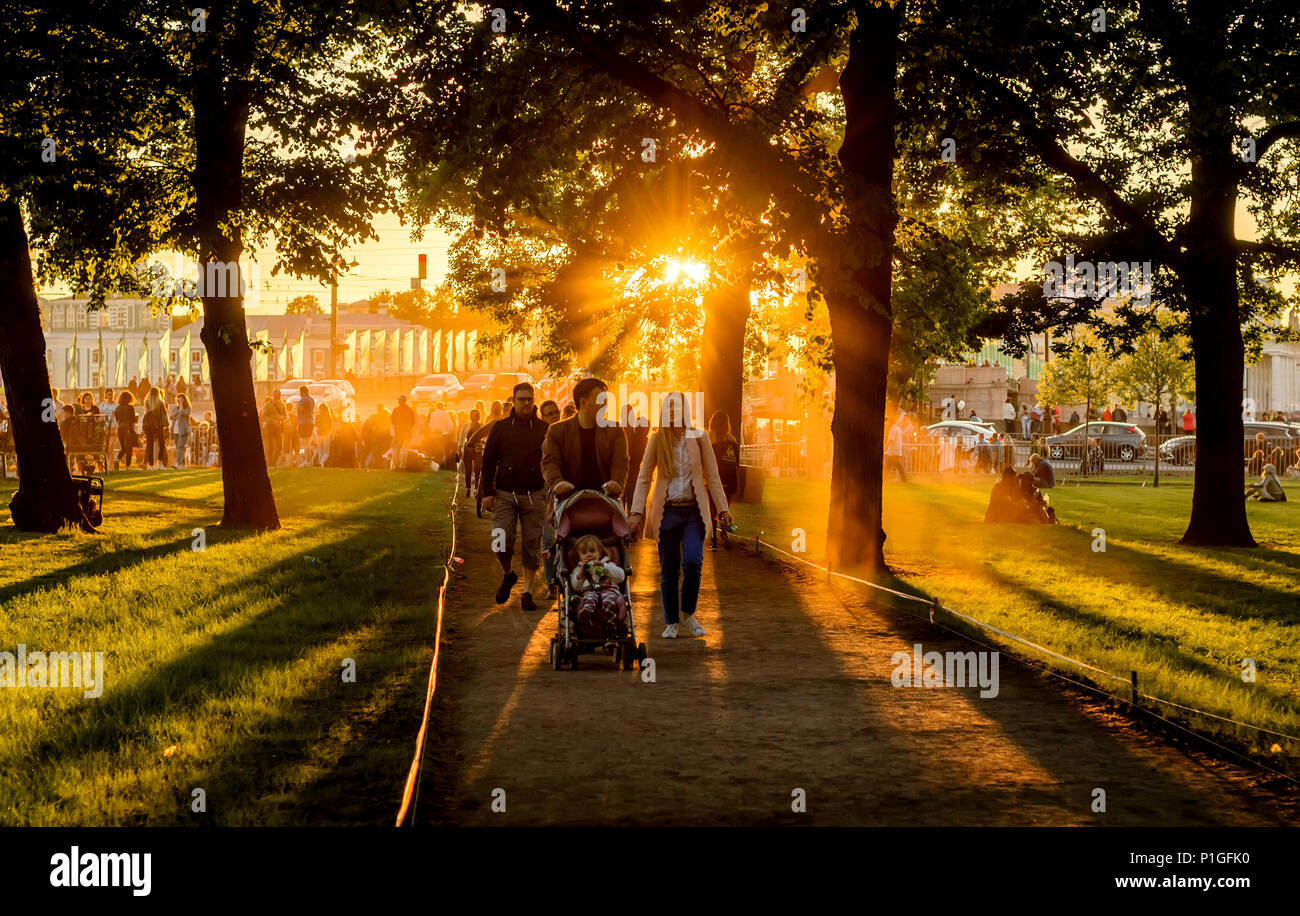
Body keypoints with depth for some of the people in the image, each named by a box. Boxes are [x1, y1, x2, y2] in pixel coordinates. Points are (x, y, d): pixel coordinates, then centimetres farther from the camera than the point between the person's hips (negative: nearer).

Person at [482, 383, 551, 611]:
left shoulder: (544, 428, 5)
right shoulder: (501, 427, 5)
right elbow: (488, 460, 6)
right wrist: (488, 492, -1)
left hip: (534, 495, 0)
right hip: (504, 495, 0)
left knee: (532, 544, 1)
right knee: (501, 543, -9)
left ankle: (527, 592, 11)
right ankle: (508, 575, 21)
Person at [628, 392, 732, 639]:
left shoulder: (699, 437, 4)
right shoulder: (657, 440, 2)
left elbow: (712, 475, 7)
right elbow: (644, 477, 3)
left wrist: (723, 508, 2)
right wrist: (637, 511, -6)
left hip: (694, 511, 0)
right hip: (667, 511, 0)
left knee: (692, 562, -17)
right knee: (668, 570, 3)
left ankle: (688, 614, 5)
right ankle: (671, 622, 15)